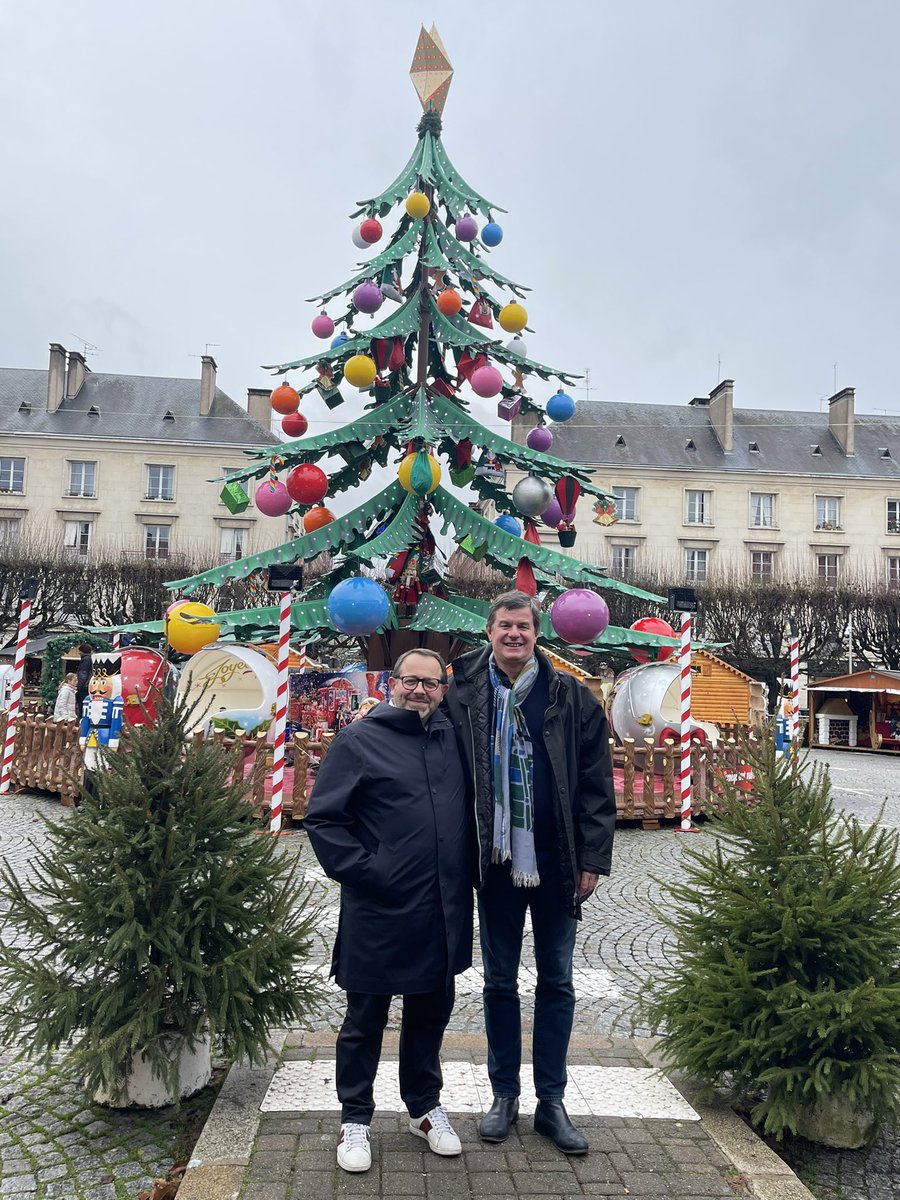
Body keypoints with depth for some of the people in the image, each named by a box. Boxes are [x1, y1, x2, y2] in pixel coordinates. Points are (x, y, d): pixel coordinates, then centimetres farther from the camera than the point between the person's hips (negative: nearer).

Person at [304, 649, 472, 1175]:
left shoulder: (451, 737, 6)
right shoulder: (359, 741, -8)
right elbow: (322, 818, -9)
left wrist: (467, 871, 8)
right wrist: (361, 870, -14)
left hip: (443, 911, 5)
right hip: (379, 911, -5)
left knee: (431, 1013, 20)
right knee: (366, 1020, 11)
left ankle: (425, 1106, 39)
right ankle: (356, 1118, 31)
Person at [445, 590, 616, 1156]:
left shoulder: (573, 698, -3)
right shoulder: (464, 696, -2)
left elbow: (598, 785, -2)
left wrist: (592, 859, -5)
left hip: (556, 864, 0)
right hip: (496, 861, 0)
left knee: (557, 982, 11)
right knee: (500, 980, 13)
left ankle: (552, 1102, 26)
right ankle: (505, 1095, 30)